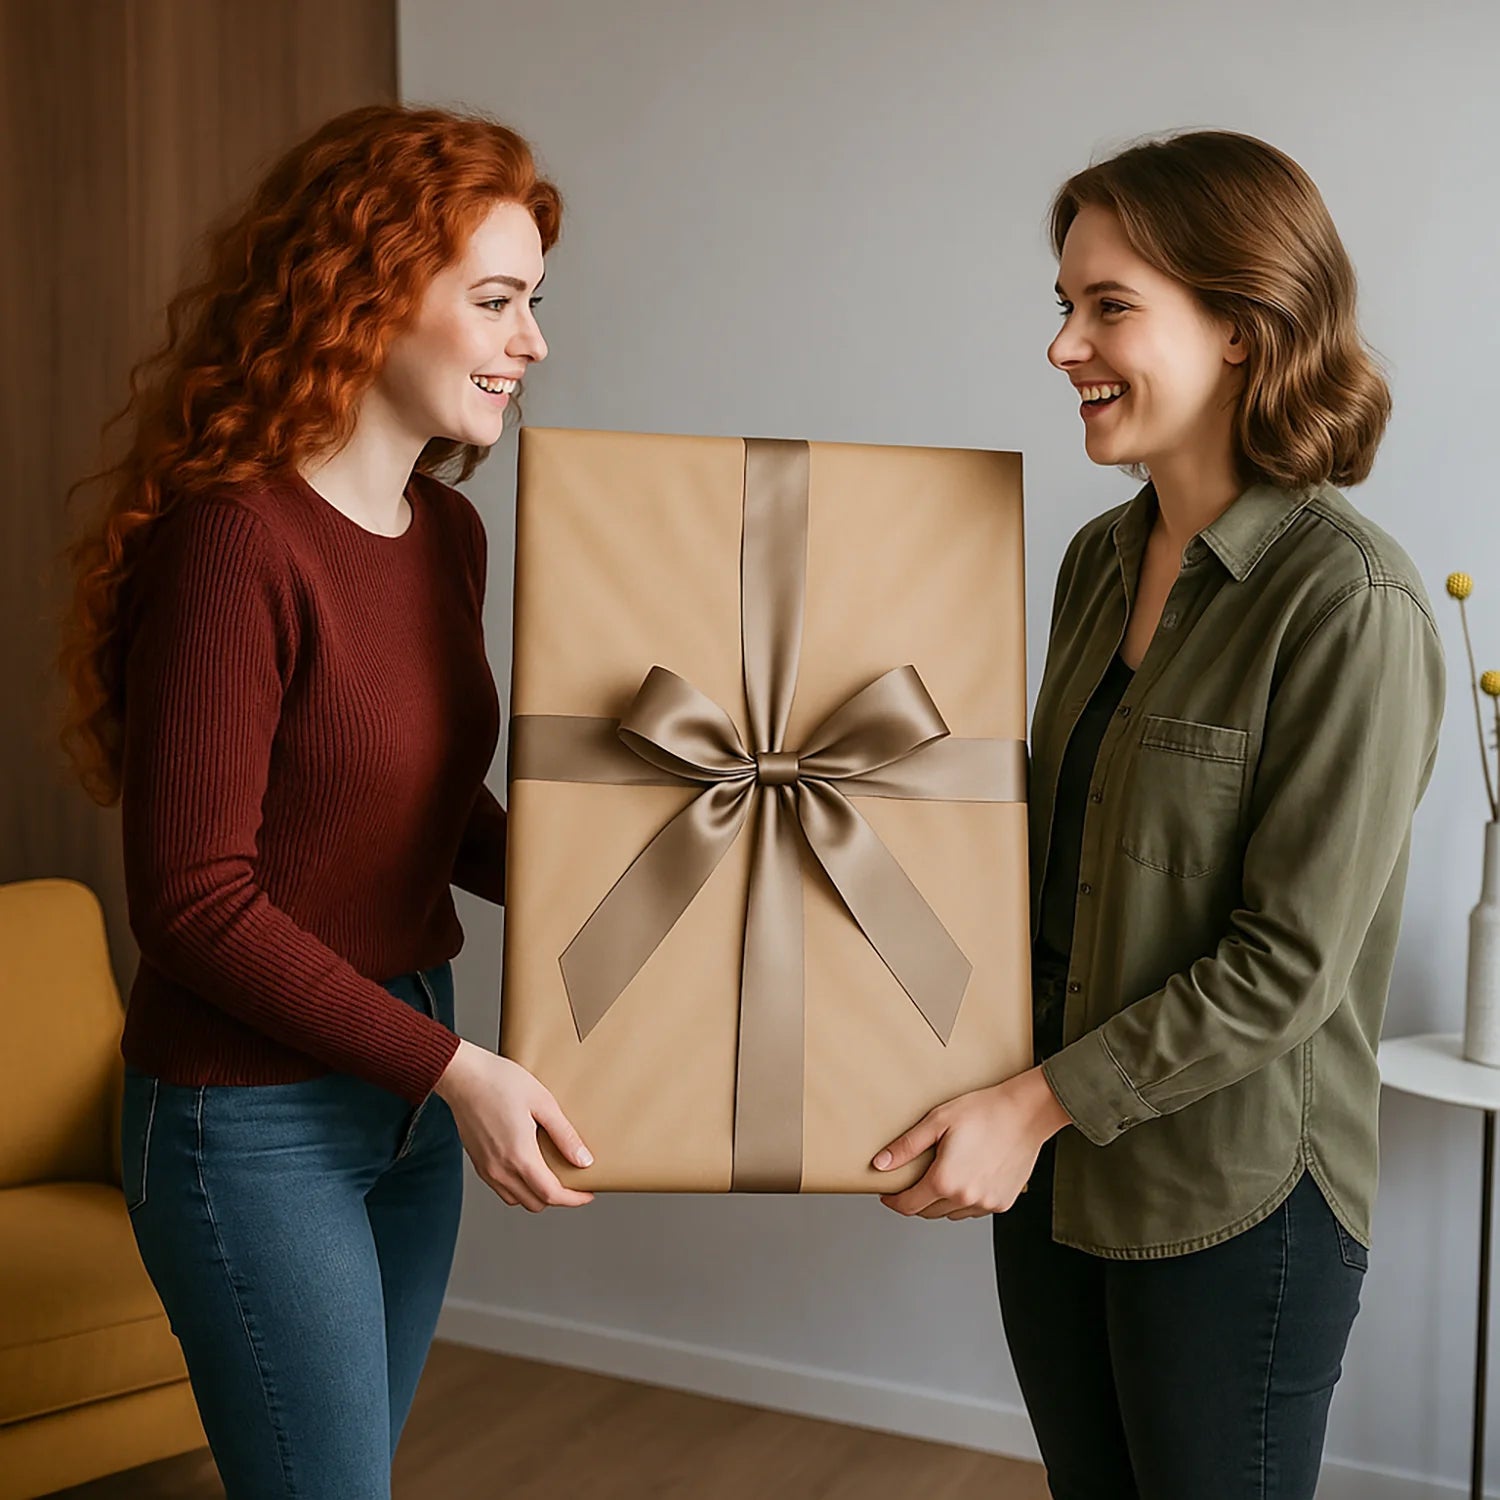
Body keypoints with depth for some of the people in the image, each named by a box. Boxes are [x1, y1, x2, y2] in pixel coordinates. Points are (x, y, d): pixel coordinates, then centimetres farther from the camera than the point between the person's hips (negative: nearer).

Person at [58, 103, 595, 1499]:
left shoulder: (449, 533, 3)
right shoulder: (236, 543, -22)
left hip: (408, 1083, 8)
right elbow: (195, 901, -21)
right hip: (251, 1115, -7)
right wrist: (453, 1067, -20)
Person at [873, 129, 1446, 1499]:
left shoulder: (1348, 606, -20)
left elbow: (1289, 961, -20)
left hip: (1234, 1205, -6)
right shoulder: (1102, 560, 3)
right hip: (1054, 1170, 7)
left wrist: (1035, 1105, -18)